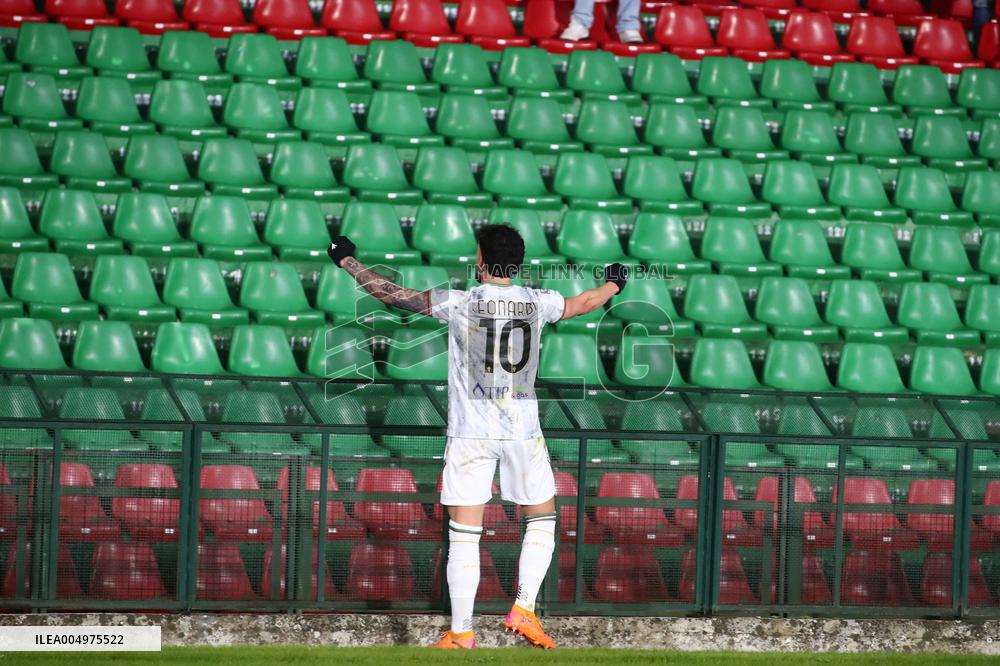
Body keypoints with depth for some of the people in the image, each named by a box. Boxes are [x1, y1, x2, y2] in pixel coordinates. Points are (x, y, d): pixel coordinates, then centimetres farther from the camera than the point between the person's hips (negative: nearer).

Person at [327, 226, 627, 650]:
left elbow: (391, 294, 1)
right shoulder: (538, 302, 2)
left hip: (471, 432, -2)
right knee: (542, 519, 19)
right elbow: (583, 304, 24)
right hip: (523, 431, 2)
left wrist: (347, 260, 16)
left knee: (464, 536, 1)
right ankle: (523, 610, 8)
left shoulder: (459, 304, -6)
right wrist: (614, 284, 46)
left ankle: (461, 634, 1)